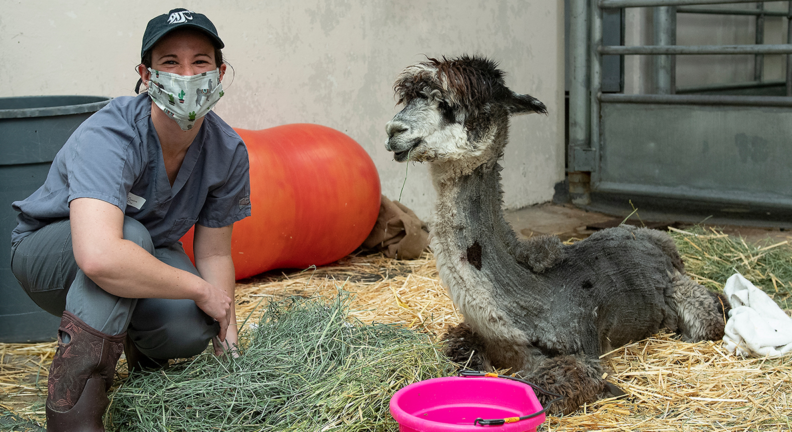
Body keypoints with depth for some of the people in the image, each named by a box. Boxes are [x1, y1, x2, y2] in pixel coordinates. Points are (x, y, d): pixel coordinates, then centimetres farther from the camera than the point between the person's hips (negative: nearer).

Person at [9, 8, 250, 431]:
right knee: (129, 235, -39)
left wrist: (228, 339, -16)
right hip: (49, 249, -4)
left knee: (193, 329, -27)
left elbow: (214, 252, -5)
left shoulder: (228, 152, -15)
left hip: (150, 249, 5)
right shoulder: (108, 137, -35)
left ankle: (144, 351, 14)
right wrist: (201, 290, -39)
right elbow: (99, 257, -51)